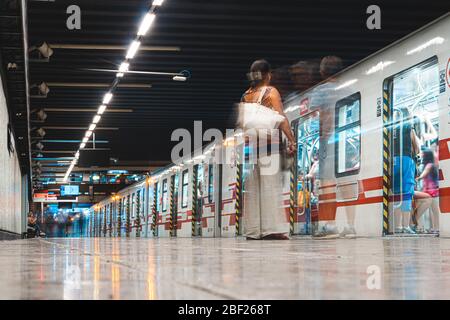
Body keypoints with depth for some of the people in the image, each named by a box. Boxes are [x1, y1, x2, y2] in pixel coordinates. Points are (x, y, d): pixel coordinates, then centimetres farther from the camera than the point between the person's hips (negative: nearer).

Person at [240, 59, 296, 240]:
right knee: (270, 185, -7)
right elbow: (281, 118, -10)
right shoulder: (271, 92, 1)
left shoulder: (246, 96, 16)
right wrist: (291, 140, -13)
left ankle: (252, 230, 4)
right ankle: (271, 228, -13)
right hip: (267, 141, -5)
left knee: (252, 187, 5)